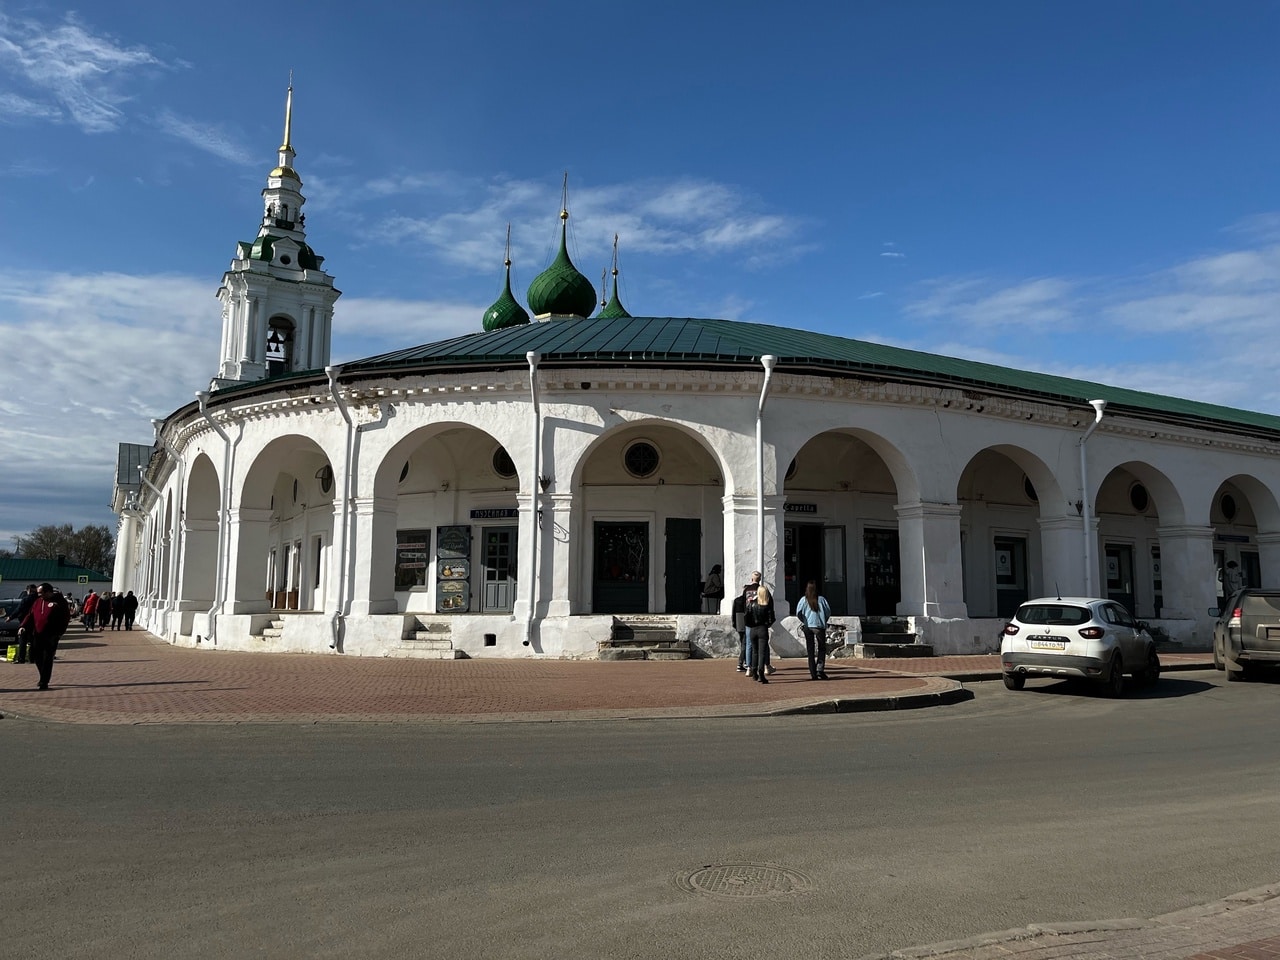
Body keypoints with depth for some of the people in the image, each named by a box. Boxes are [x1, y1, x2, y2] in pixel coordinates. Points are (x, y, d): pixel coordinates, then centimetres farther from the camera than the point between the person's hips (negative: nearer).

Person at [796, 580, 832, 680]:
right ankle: (820, 669, -4)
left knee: (810, 650, 7)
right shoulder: (821, 599, -2)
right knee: (822, 648, 10)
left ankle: (813, 673, 5)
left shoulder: (804, 599, -1)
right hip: (820, 626, -1)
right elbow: (828, 612, -1)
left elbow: (798, 613, -5)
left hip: (807, 627, 1)